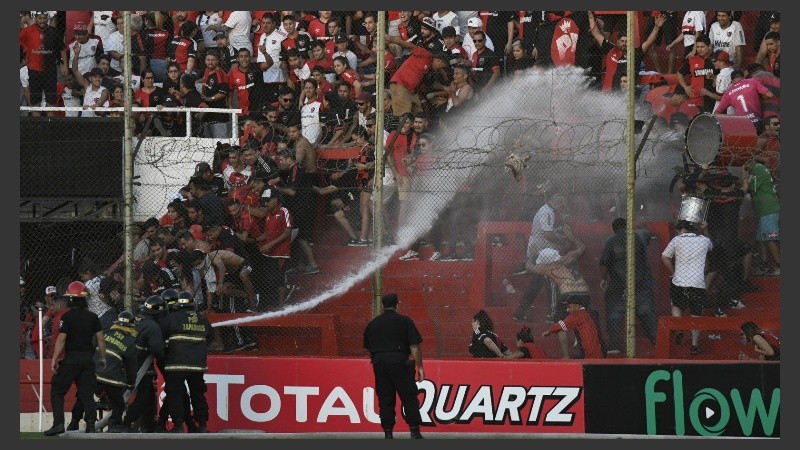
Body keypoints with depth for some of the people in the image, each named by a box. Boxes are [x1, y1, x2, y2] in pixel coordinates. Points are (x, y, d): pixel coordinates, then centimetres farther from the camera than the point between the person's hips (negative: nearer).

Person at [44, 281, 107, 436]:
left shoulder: (67, 317, -8)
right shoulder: (92, 317, 6)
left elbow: (61, 339, -13)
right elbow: (101, 338, 6)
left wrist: (54, 359, -11)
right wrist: (102, 358, 15)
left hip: (71, 359, -4)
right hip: (88, 358, 4)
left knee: (57, 390, 4)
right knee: (87, 393, 7)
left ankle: (58, 423, -8)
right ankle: (91, 424, -4)